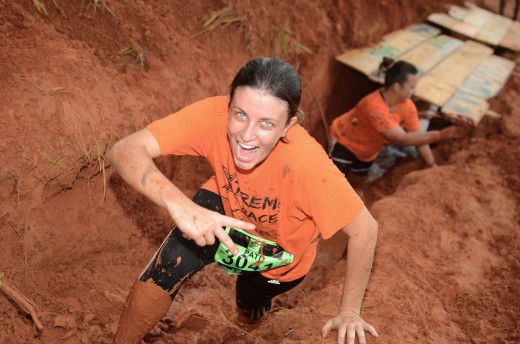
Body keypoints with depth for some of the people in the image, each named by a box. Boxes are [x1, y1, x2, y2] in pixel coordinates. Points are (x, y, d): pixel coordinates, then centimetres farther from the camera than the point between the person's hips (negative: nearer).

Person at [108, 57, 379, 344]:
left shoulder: (306, 163, -42)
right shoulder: (214, 115, -35)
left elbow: (365, 229, -30)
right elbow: (124, 151, -39)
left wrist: (349, 312, -23)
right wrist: (178, 203, -56)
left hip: (280, 251, 0)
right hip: (229, 210, 1)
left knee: (251, 313, 20)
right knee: (165, 272, -21)